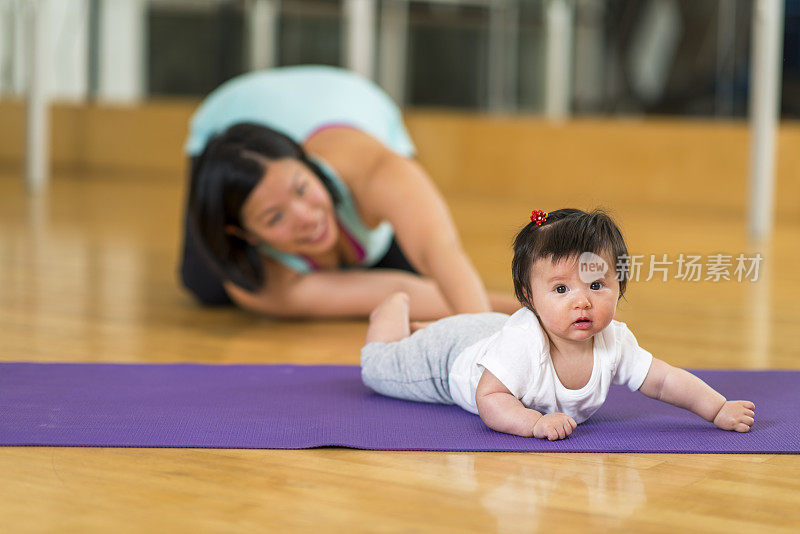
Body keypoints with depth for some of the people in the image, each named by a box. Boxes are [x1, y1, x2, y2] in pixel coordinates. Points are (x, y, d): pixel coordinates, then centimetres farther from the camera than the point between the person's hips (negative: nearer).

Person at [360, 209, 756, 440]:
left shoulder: (614, 342, -32)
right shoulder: (522, 343, -48)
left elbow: (664, 380, -21)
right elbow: (489, 400, -46)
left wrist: (719, 409, -31)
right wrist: (534, 422, -62)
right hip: (453, 354, -5)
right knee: (379, 366, 19)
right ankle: (395, 310, 43)